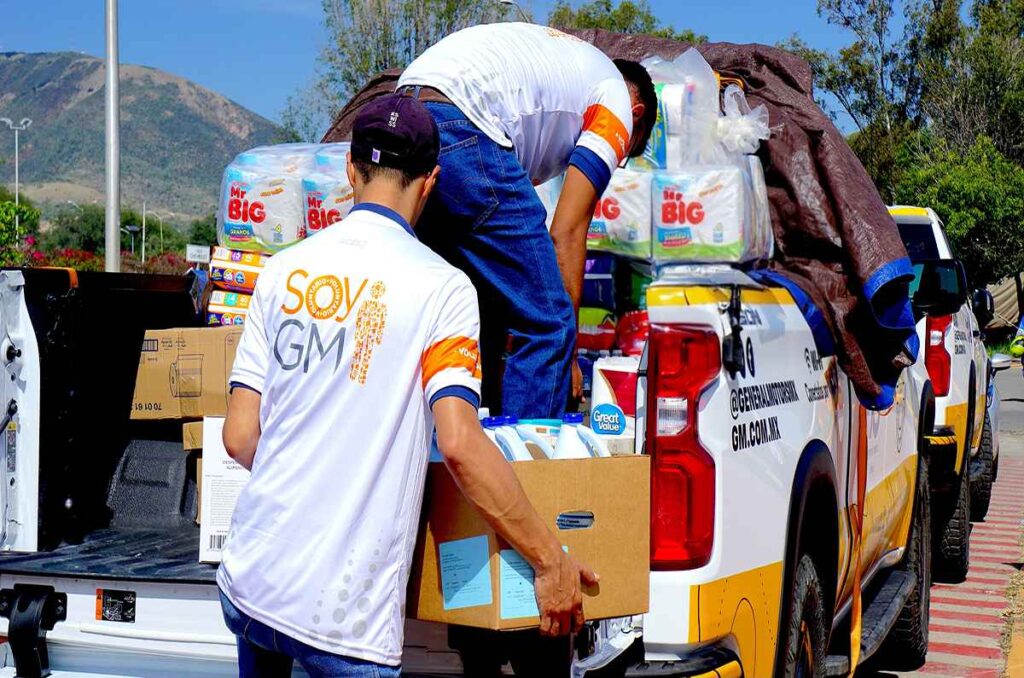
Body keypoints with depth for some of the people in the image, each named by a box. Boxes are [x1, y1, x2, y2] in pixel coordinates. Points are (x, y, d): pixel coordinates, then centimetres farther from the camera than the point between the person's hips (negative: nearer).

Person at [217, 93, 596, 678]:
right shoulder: (439, 285, -8)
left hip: (247, 579, 5)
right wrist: (551, 562, -11)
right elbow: (459, 443, -19)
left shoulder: (284, 269, 6)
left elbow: (240, 436, 5)